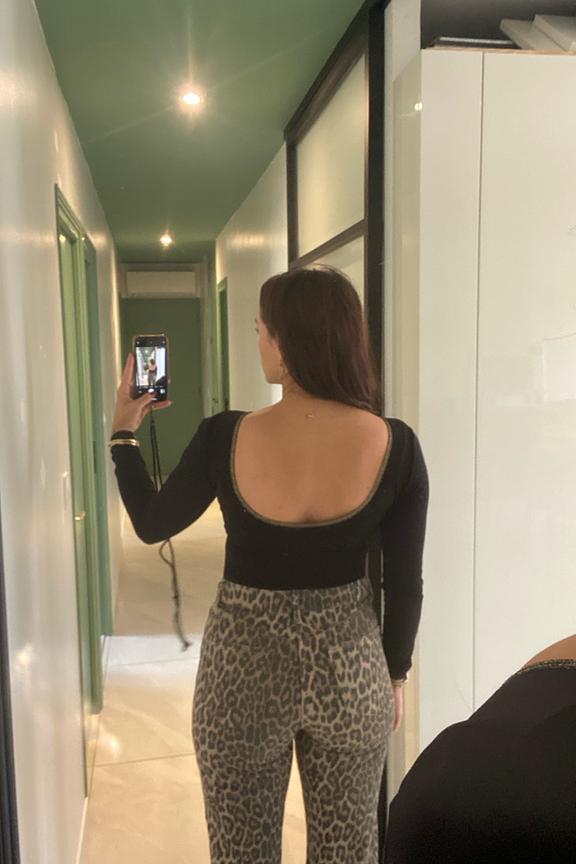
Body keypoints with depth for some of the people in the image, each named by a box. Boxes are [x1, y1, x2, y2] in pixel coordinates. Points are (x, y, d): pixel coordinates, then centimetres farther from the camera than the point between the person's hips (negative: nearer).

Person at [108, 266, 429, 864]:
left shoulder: (224, 438, -18)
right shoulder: (395, 445, -14)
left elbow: (151, 524, -1)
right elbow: (405, 583, -5)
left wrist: (123, 432, 12)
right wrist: (396, 675, 10)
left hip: (244, 669, -1)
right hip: (350, 666, 1)